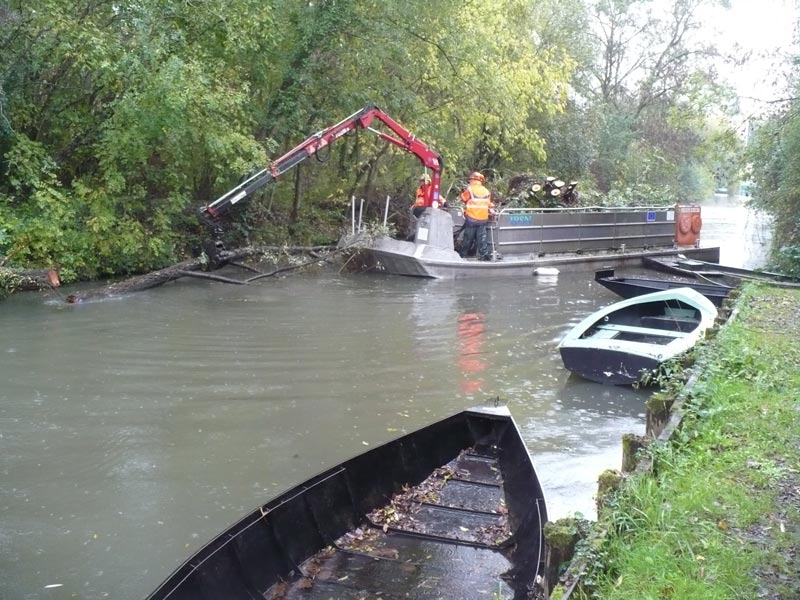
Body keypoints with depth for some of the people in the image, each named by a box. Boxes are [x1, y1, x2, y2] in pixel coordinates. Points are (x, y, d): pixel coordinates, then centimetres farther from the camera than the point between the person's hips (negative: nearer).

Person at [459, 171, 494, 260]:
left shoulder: (469, 189, -8)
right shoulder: (486, 191, 3)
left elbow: (463, 198, 3)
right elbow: (489, 204, 8)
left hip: (471, 219, -3)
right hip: (483, 219, 3)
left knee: (468, 239, 6)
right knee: (482, 238, 6)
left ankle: (463, 255, 13)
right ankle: (484, 255, 1)